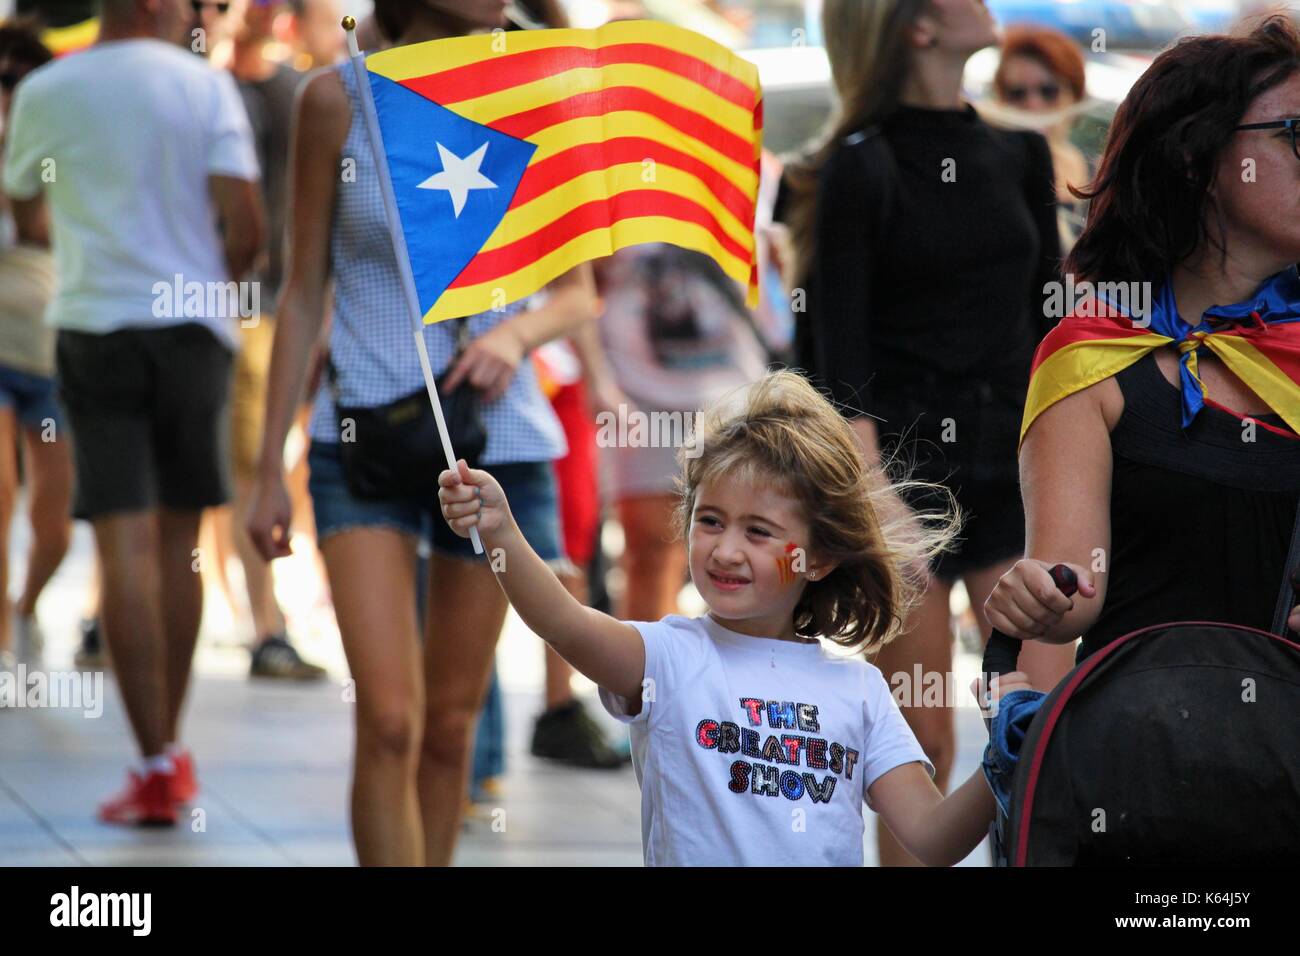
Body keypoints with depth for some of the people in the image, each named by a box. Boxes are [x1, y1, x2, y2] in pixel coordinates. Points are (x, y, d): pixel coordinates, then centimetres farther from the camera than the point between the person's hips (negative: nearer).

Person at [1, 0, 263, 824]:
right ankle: (173, 748, 22)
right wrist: (215, 285, 10)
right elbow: (246, 224, -10)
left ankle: (156, 768, -10)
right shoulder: (205, 86, -3)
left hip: (94, 324, 0)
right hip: (193, 323, 0)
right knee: (181, 540, 14)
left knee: (126, 545, -4)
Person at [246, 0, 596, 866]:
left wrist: (516, 333, -17)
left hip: (498, 439, 2)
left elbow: (578, 293, 6)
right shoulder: (339, 99, -4)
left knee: (452, 722, 10)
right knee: (388, 722, -13)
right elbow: (304, 290, 3)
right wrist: (270, 466, 3)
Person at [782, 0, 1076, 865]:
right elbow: (838, 353, -9)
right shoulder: (862, 168, -5)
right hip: (905, 468, -5)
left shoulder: (1019, 157, 11)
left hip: (1012, 473, 5)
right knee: (924, 744, -2)